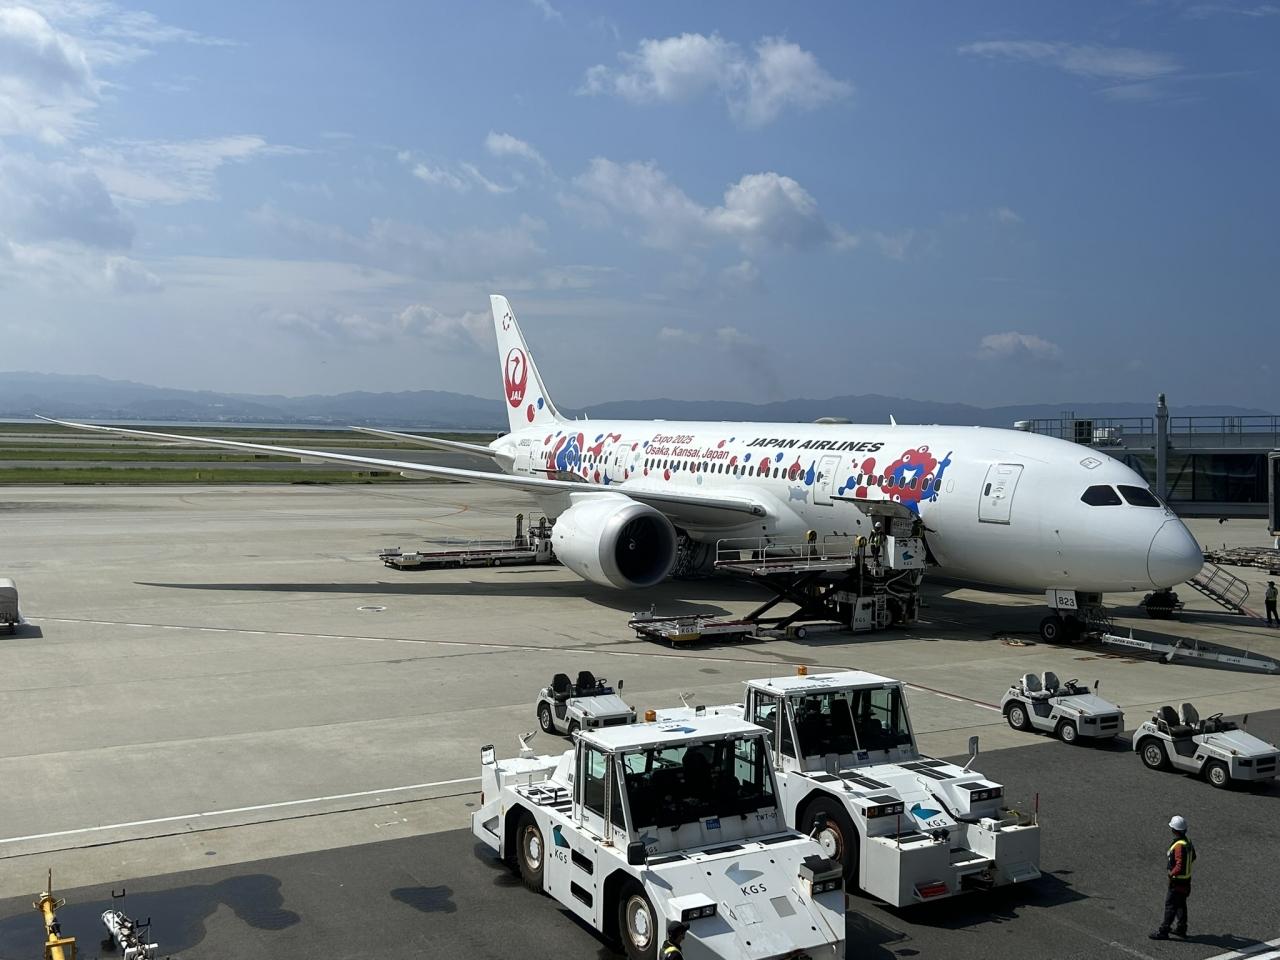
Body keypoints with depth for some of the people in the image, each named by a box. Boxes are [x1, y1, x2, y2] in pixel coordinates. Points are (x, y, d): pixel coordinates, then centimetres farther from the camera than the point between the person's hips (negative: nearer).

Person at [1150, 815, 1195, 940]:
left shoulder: (1179, 846, -27)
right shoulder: (1187, 842, 4)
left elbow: (1180, 865, -30)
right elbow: (1193, 857, 20)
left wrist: (1172, 874, -20)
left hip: (1177, 880, -9)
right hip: (1186, 879, 9)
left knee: (1170, 905, -1)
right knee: (1180, 905, 19)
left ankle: (1163, 931, 5)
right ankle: (1180, 929, 30)